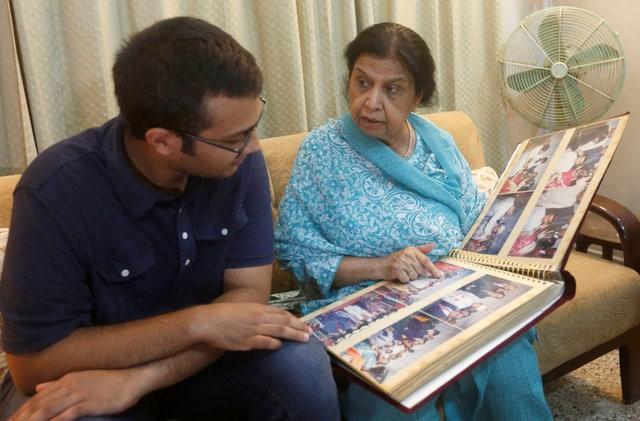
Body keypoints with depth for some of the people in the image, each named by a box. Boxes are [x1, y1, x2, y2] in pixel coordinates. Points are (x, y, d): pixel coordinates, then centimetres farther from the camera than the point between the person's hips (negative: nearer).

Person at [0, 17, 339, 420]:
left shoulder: (239, 161, -16)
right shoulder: (57, 191, -26)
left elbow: (248, 293, -16)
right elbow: (35, 362, -23)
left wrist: (137, 381, -29)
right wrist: (198, 322, -30)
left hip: (201, 358, 2)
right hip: (80, 373, -2)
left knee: (301, 365, -23)